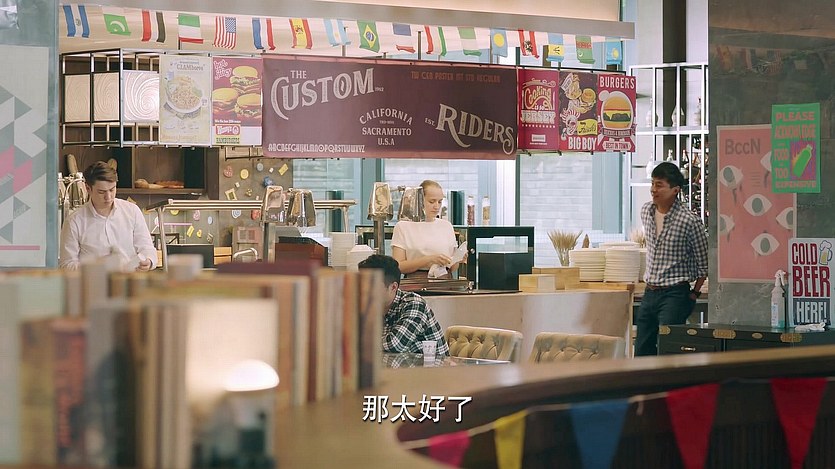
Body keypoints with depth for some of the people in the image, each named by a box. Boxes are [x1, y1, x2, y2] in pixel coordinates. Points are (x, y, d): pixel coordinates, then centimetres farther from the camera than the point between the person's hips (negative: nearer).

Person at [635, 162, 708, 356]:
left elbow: (703, 264, -5)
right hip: (650, 294, 7)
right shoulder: (646, 211, 5)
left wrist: (694, 293, -3)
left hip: (675, 294, -7)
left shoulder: (689, 220, -14)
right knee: (642, 352, 8)